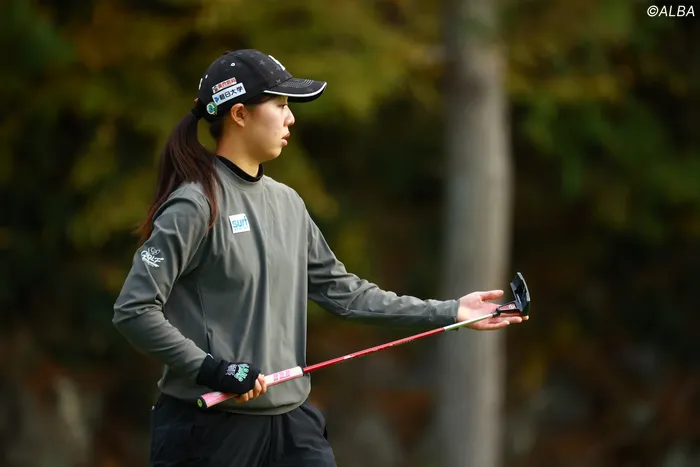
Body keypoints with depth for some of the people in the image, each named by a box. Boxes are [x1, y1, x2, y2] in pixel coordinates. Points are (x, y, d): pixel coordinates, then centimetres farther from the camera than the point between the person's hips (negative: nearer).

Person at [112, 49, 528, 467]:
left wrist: (448, 313, 12)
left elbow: (343, 291, 15)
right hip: (208, 427, -7)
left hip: (290, 424, 7)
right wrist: (211, 369, -20)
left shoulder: (287, 203, 11)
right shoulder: (197, 204, -13)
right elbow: (134, 310, -15)